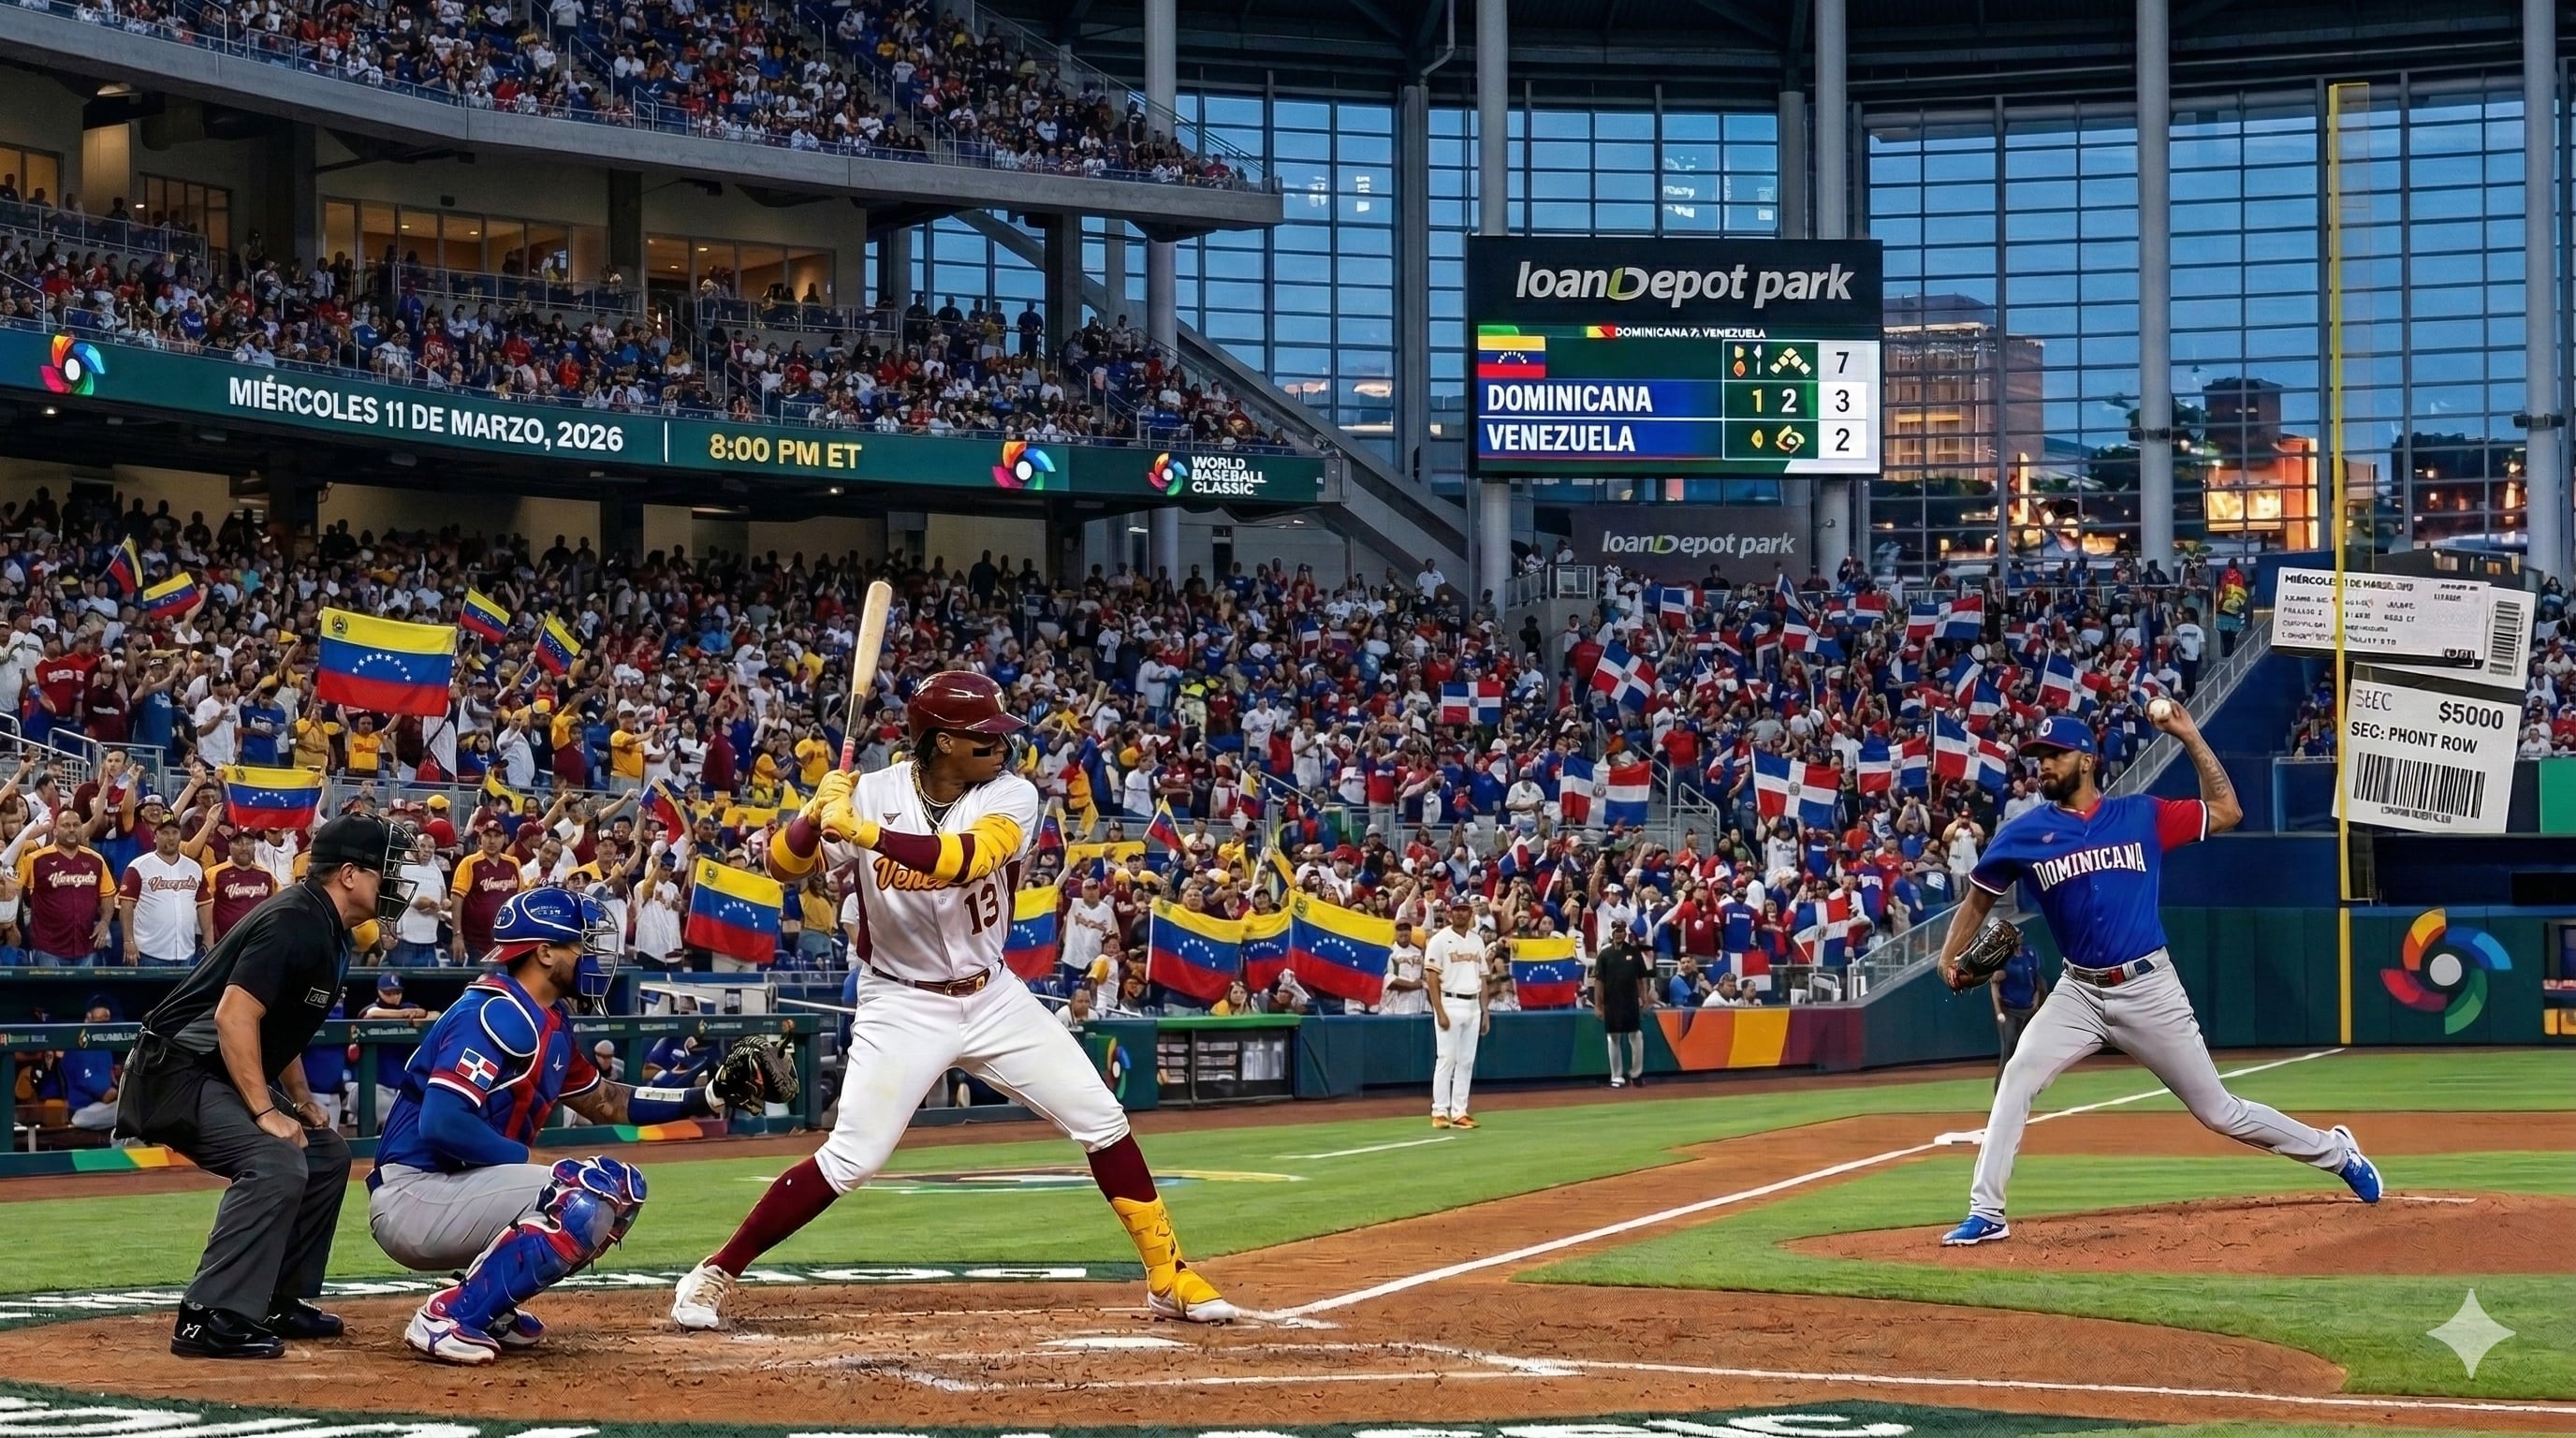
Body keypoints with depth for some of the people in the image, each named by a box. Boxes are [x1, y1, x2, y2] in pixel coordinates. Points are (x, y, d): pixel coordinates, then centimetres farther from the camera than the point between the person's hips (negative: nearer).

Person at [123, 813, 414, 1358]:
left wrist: (303, 1102, 14)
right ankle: (210, 1318, -27)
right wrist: (265, 1111, -27)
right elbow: (233, 1015, -29)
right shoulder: (294, 922, -21)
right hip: (181, 1068, -11)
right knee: (276, 1163, -27)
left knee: (326, 1155, 16)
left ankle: (277, 1302, 19)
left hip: (229, 1073, 11)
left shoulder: (331, 931, 10)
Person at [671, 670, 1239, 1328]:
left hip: (995, 997, 3)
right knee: (851, 1158, -13)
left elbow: (969, 858, -31)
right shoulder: (873, 795, -13)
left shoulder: (1012, 797, -12)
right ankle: (715, 1274, 0)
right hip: (903, 1006, -3)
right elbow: (784, 866, -13)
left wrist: (864, 833, -41)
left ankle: (1168, 1277, 13)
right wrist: (815, 816, -34)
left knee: (1102, 1122, 0)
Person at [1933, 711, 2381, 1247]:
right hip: (2079, 994, 2)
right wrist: (1949, 956, -7)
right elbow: (1979, 897, 9)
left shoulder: (2142, 816, 1)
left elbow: (2226, 812, 6)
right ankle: (1986, 1214, -16)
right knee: (2018, 1077, -20)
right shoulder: (2024, 835, 2)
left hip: (2150, 991, -2)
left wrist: (2190, 738, 0)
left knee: (2219, 1112, 4)